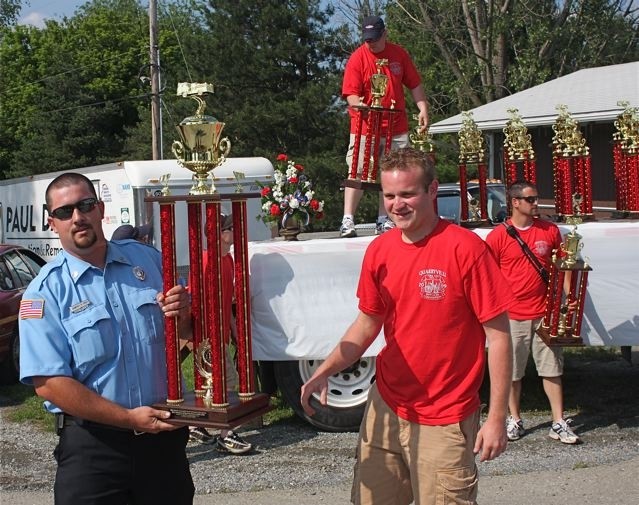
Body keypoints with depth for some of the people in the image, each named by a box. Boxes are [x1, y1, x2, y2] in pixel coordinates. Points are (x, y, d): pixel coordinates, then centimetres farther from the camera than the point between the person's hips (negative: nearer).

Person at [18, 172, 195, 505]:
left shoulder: (148, 259, 5)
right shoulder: (45, 292, -8)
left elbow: (185, 333, 15)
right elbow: (48, 383, -15)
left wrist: (183, 315, -9)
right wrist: (129, 418, -18)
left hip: (164, 431, 4)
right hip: (91, 444, -4)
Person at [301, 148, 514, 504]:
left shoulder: (465, 248, -15)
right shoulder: (379, 251, 2)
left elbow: (498, 335, -13)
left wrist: (497, 418, -15)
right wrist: (325, 371, -1)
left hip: (443, 422, -5)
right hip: (386, 408, 5)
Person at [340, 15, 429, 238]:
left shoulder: (399, 54, 5)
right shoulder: (357, 58, -5)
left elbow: (415, 85, 12)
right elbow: (351, 94, -11)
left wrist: (423, 108, 1)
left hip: (396, 127, 4)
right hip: (365, 126, -4)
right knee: (357, 172, -9)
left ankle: (384, 220, 14)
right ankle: (348, 220, -10)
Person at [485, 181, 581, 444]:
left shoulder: (550, 230, 4)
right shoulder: (497, 236, -5)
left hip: (544, 314, 2)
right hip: (511, 316, -2)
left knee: (552, 369, 6)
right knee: (512, 372, 9)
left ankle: (559, 423, 13)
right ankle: (515, 420, 24)